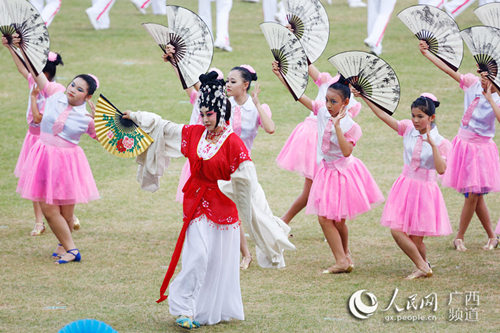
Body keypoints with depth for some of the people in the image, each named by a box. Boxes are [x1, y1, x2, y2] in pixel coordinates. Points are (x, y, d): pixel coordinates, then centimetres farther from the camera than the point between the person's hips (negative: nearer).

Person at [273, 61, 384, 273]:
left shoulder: (350, 126, -19)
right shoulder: (322, 112, -4)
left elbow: (346, 151, -30)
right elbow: (299, 96, -1)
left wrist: (337, 126, -34)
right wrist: (281, 76, -6)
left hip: (343, 173, -6)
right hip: (327, 172, 6)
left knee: (337, 220, -2)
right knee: (325, 218, 4)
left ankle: (344, 257, 11)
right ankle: (343, 259, 13)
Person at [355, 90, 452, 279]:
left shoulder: (440, 143, -9)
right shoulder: (408, 129, 1)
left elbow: (441, 169, -22)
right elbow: (384, 116, 0)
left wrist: (432, 144, -28)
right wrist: (363, 97, -4)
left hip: (425, 189, -4)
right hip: (405, 185, 4)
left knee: (416, 237, -3)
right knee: (397, 230, -6)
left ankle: (423, 266, 21)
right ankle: (423, 267, 7)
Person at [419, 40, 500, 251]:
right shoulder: (472, 83, -2)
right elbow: (448, 69, -2)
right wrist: (426, 53, -4)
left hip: (482, 148, -4)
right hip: (464, 144, 4)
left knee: (473, 194, -5)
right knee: (475, 195, 5)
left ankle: (460, 237, 12)